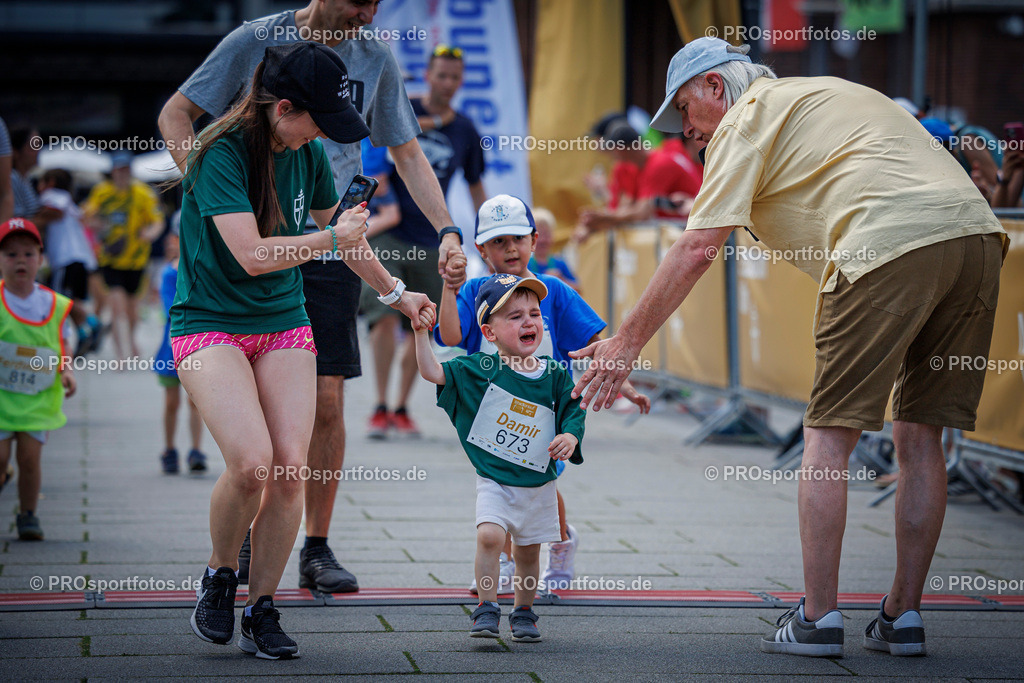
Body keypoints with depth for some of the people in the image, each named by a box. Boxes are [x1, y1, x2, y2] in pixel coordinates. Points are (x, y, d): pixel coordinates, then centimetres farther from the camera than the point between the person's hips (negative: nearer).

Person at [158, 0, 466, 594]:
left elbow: (408, 153, 14)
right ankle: (248, 539, 15)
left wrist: (447, 230, 3)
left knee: (327, 399, -3)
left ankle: (318, 550, 7)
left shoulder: (376, 59, 5)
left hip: (331, 249, 2)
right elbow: (176, 113, 5)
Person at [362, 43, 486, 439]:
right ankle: (380, 407, -4)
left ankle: (402, 408, 16)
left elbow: (476, 190, 16)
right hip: (388, 231, -3)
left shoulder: (465, 131, 7)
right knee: (386, 317, -13)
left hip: (430, 240, 3)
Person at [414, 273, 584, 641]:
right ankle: (487, 608, -8)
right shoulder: (480, 370, -6)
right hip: (494, 481, -2)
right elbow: (432, 371, -7)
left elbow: (573, 414, 8)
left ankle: (523, 612, 29)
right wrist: (421, 330, -17)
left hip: (538, 483, 2)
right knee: (489, 535, -21)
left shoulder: (555, 375, 0)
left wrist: (570, 437, -13)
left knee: (528, 551, 9)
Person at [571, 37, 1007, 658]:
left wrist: (627, 341, 5)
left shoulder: (748, 116, 10)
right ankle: (903, 617, 15)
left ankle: (818, 620, 0)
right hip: (979, 231, 8)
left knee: (829, 434, 1)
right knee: (920, 436, 13)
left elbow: (698, 249, 1)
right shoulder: (831, 93, 34)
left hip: (892, 244, -8)